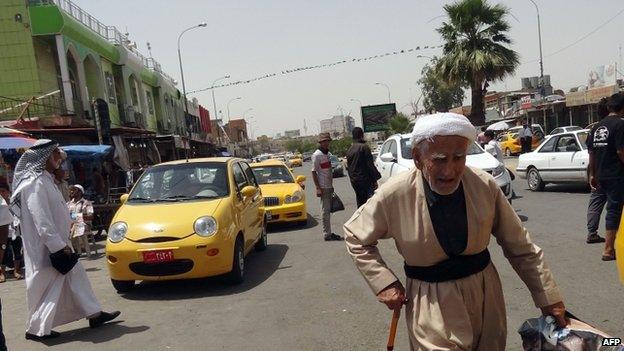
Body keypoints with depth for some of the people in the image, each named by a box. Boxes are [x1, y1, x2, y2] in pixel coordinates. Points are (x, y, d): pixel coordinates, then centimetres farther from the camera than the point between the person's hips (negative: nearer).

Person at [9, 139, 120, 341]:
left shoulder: (45, 179, 12)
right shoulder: (35, 183, -19)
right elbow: (42, 221, -24)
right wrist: (58, 246, -24)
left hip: (57, 243, 10)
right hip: (45, 249, -10)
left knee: (76, 276, 13)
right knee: (47, 286, 1)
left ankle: (94, 314, 22)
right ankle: (37, 330, 14)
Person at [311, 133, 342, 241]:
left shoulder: (327, 153, 14)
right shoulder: (317, 155, -12)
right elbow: (314, 172, -14)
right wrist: (318, 188, -19)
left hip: (329, 186, 9)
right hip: (323, 187, -9)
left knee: (328, 210, 12)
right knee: (325, 210, -5)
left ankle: (328, 233, 19)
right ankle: (327, 234, -1)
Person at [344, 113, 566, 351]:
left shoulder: (485, 186, -12)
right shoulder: (394, 195, -18)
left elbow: (520, 247, 0)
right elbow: (355, 238, -2)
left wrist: (548, 297, 2)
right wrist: (384, 284, -9)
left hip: (485, 294, 3)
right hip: (431, 304, -3)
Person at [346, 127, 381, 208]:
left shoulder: (349, 150, 12)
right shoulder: (364, 147, -11)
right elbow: (370, 165, -13)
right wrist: (375, 179, -10)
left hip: (354, 181, 7)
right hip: (365, 180, -7)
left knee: (360, 203, 14)